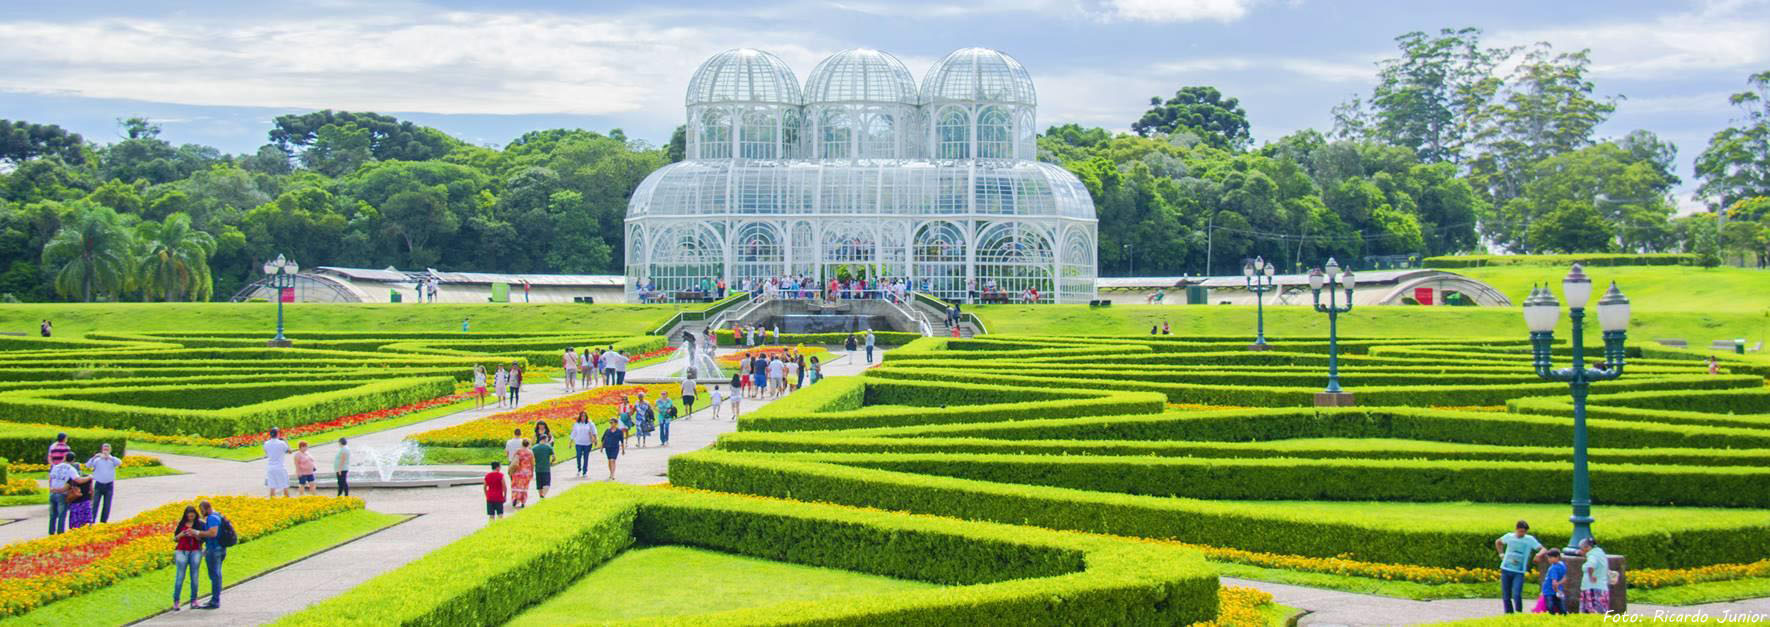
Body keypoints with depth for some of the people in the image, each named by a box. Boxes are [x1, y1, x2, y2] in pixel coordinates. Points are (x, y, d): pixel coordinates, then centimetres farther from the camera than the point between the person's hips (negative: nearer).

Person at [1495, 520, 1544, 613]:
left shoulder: (1530, 539, -1)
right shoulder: (1509, 536, 7)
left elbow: (1542, 549, -7)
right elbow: (1498, 542, 26)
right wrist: (1501, 554, 13)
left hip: (1519, 572, -3)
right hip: (1506, 570, 3)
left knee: (1517, 595, -17)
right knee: (1506, 596, 5)